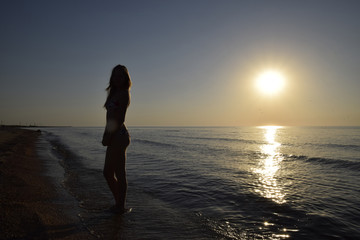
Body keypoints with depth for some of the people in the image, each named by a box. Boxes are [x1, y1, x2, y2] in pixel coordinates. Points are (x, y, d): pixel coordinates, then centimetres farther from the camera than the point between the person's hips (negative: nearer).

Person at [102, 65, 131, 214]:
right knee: (108, 173, 16)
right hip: (114, 137, 10)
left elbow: (120, 118, -15)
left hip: (119, 136, -10)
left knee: (119, 174, -1)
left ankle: (120, 206, 12)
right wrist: (106, 135, 12)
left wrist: (109, 136, -16)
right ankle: (119, 204, 28)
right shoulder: (114, 94, 20)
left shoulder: (124, 94, -7)